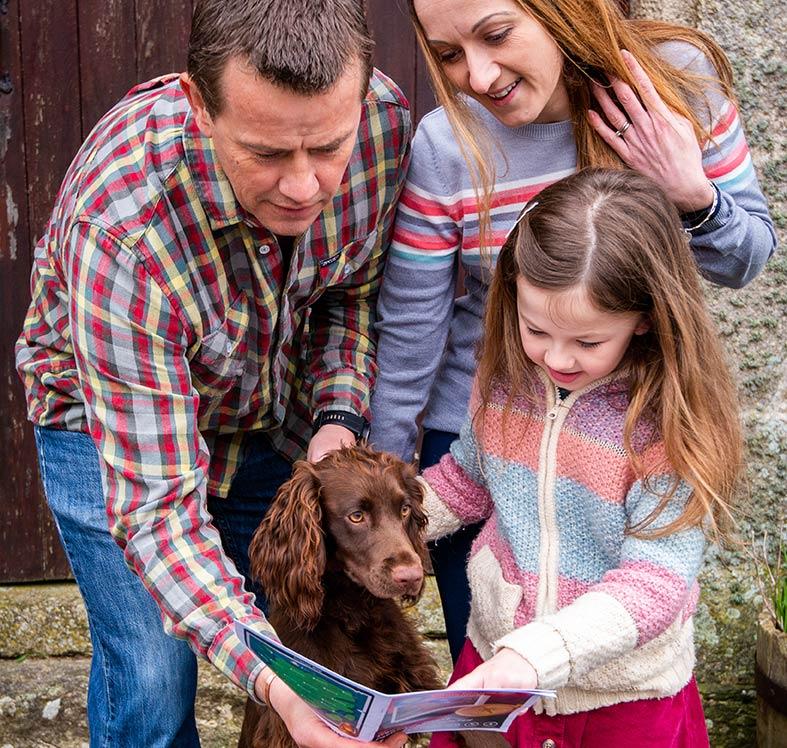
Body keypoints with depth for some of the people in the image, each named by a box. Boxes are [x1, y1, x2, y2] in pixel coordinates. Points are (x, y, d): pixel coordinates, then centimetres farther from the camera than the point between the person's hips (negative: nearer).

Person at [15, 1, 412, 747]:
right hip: (110, 415, -4)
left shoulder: (385, 120, -26)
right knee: (152, 681, -6)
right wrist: (268, 679, -47)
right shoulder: (120, 230, -40)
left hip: (280, 409, 4)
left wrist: (337, 418, -19)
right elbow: (156, 506, -36)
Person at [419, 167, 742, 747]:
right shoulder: (506, 379, -9)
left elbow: (655, 583, -28)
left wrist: (534, 655, -41)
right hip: (492, 661, 4)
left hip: (624, 699, -4)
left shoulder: (671, 423, -24)